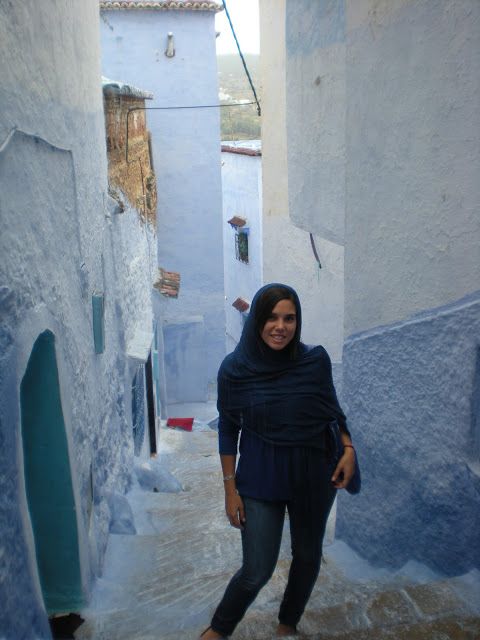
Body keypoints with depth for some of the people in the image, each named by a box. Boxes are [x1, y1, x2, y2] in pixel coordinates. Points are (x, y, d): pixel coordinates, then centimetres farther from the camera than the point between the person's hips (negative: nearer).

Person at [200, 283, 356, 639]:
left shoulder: (316, 359, -10)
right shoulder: (235, 368, -12)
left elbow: (333, 410, 5)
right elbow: (228, 430, -3)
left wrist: (348, 448, -10)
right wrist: (230, 488, -2)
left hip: (313, 475, 2)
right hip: (260, 477, -2)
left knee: (307, 556, 18)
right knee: (257, 570, 3)